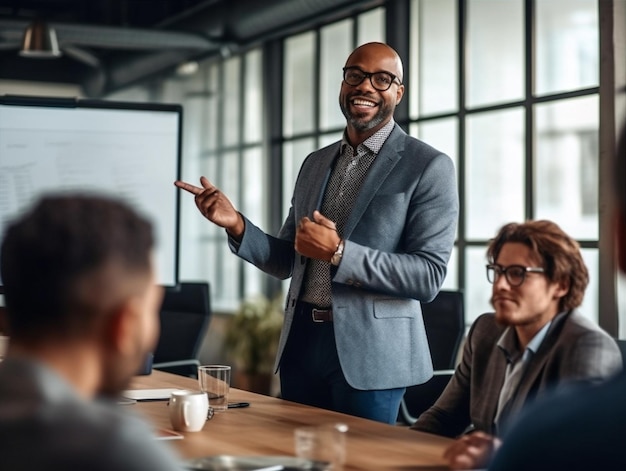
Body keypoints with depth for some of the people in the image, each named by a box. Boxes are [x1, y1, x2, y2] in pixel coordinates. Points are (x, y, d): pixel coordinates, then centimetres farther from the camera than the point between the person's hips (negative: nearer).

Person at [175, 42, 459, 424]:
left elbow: (430, 276, -14)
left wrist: (338, 252, -22)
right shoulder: (316, 163, 13)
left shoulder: (429, 166, -7)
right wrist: (237, 225, -2)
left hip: (369, 351, -5)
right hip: (302, 342, 6)